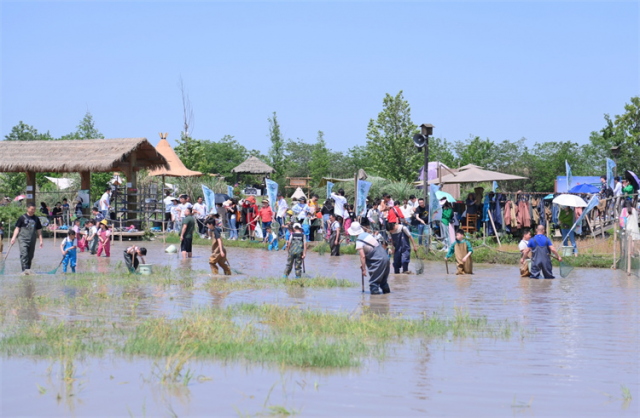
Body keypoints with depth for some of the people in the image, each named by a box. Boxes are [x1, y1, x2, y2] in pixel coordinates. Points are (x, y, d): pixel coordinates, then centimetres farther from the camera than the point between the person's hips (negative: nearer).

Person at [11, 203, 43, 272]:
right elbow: (17, 228, 2)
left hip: (32, 241, 4)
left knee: (30, 256, 7)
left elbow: (39, 230, 15)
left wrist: (41, 240, 8)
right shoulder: (22, 218, 1)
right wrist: (14, 238, -8)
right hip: (23, 239, -4)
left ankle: (28, 270, 15)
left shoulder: (36, 219, 12)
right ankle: (25, 270, -20)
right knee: (24, 254, -16)